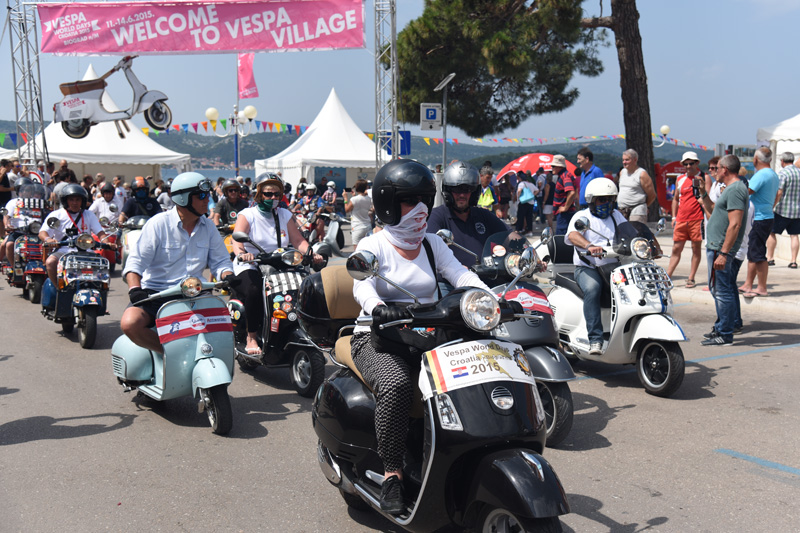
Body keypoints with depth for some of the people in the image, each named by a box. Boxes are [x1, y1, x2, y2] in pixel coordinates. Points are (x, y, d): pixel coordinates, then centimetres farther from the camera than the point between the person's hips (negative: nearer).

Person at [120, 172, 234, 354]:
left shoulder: (208, 227, 10)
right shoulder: (159, 223, -5)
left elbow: (220, 261, 13)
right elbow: (136, 261, -8)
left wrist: (229, 278, -11)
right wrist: (134, 289, -26)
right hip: (155, 294, -3)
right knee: (130, 323, -30)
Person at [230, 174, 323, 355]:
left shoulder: (285, 215, 15)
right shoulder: (247, 215, 1)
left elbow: (298, 240, 5)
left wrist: (311, 253, -17)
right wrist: (241, 253, -40)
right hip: (250, 267, -4)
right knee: (254, 291, -35)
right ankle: (251, 337, -19)